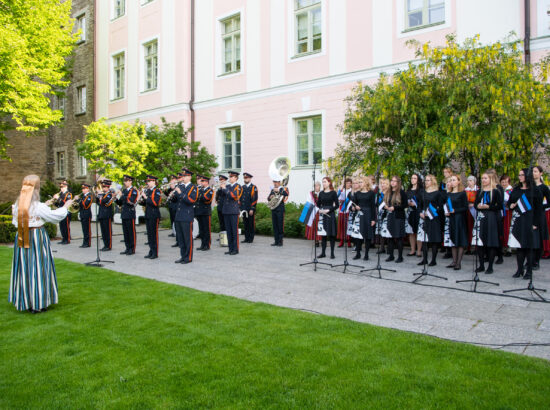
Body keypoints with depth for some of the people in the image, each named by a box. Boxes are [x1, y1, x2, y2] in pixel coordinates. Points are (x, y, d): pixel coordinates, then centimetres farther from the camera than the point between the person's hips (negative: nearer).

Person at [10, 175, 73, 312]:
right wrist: (65, 206, 10)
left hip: (21, 239, 6)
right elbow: (56, 216, -9)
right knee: (38, 269, 3)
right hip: (37, 237, -5)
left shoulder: (17, 205, 0)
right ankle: (38, 304, 9)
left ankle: (24, 301, 26)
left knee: (24, 269, 14)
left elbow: (15, 222, 11)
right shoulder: (39, 207, -16)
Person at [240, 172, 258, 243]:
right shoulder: (242, 187, 14)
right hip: (244, 209, 5)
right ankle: (246, 238, 14)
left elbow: (255, 199, -9)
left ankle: (251, 238, 8)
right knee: (245, 224, 8)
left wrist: (252, 209, -14)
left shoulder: (254, 187, -3)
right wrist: (240, 208, 10)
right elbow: (240, 198, 17)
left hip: (250, 210, -5)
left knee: (251, 224, 1)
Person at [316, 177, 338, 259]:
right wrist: (320, 210, -6)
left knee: (331, 234, 0)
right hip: (322, 215, 4)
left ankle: (332, 253, 8)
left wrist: (328, 210, -16)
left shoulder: (333, 193, -3)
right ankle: (323, 252, 14)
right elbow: (318, 204, 13)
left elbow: (337, 205, -6)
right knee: (323, 234, 6)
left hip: (330, 215, -4)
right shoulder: (321, 193, 9)